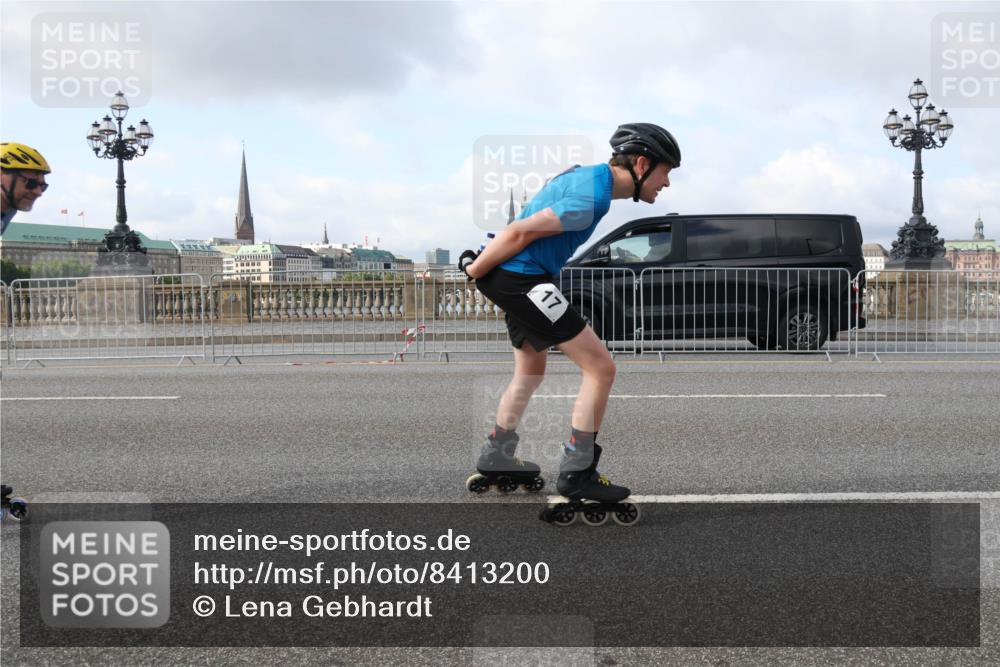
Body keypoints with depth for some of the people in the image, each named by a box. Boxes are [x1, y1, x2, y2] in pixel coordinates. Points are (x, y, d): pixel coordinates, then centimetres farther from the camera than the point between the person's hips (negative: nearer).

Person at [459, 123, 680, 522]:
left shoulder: (590, 176, 11)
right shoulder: (593, 197, -21)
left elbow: (525, 227, 21)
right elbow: (519, 232, -21)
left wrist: (480, 270, 24)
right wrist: (473, 272, -10)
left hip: (515, 278, 11)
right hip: (520, 277, -11)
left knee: (530, 371, 27)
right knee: (600, 367, -10)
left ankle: (495, 458, 40)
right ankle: (576, 474, -6)